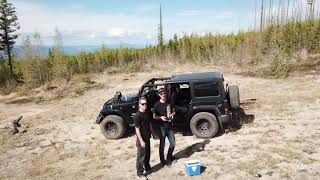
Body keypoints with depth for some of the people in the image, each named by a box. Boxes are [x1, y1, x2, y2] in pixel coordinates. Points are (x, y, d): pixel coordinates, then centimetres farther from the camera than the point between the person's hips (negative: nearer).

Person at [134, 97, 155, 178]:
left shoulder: (147, 113, 1)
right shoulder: (137, 116, -23)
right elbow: (137, 129, -21)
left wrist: (153, 133, 16)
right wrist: (141, 141, -20)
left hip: (147, 138, 8)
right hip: (141, 139, -8)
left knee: (147, 154, 23)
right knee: (141, 156, 5)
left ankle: (147, 167, 42)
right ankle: (140, 173, 20)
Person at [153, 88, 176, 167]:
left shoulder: (169, 102, 3)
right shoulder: (157, 105, -9)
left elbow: (174, 112, 14)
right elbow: (154, 116, -4)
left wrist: (172, 115, -8)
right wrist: (161, 117, -22)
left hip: (170, 126, 4)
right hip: (161, 127, -4)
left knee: (173, 144, 8)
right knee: (162, 145, 5)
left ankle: (169, 158, 31)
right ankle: (162, 160, 24)